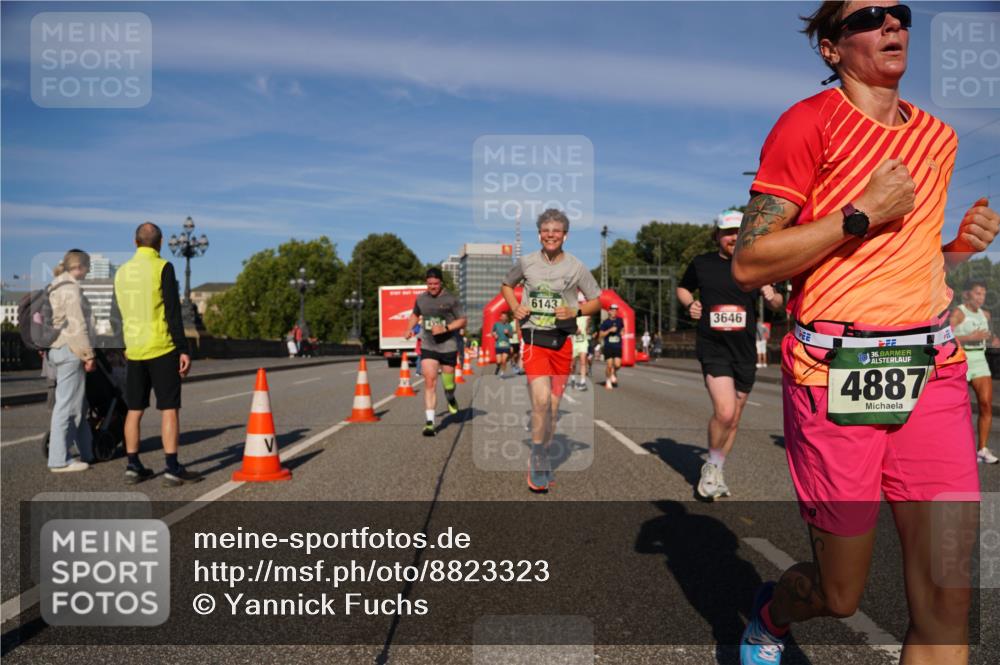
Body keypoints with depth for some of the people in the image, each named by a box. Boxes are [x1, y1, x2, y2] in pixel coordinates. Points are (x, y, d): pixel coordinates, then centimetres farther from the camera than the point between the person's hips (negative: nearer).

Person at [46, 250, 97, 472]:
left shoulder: (54, 288, 17)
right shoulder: (71, 288, -12)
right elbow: (77, 325, -18)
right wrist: (88, 354, -16)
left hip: (55, 349, 10)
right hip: (70, 350, -10)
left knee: (78, 404, 15)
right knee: (67, 405, -6)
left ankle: (87, 452, 22)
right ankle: (59, 460, -3)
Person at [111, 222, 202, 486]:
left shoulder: (122, 271, 10)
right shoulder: (162, 268, -8)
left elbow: (115, 313, 16)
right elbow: (173, 313, -12)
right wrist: (183, 350, -10)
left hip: (133, 350, 6)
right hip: (162, 349, -6)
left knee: (134, 410, 12)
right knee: (169, 409, -2)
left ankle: (133, 466, 16)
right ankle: (172, 468, -3)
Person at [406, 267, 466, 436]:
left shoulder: (451, 299, -5)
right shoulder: (421, 299, 7)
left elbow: (462, 321, -4)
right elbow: (415, 314, 26)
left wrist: (445, 328, -18)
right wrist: (410, 329, 8)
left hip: (448, 346, -2)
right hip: (428, 346, 2)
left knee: (448, 383, 10)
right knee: (429, 381, -11)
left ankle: (451, 399, 48)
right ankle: (429, 422, -12)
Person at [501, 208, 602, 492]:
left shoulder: (576, 267, 0)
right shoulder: (526, 262, 1)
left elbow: (597, 302, 8)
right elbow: (506, 285, 19)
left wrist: (575, 311, -11)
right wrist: (515, 307, 0)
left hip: (562, 342, 2)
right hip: (533, 339, -1)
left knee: (554, 407, 8)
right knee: (541, 399, -20)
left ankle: (542, 460, 27)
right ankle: (537, 457, -1)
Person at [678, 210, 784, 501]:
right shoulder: (701, 264, 2)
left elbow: (777, 304, 11)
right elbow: (682, 288, 19)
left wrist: (772, 297, -13)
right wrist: (690, 304, -2)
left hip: (745, 351, 3)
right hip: (713, 348, -3)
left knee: (734, 419, 12)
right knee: (725, 412, -21)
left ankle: (717, 474, 31)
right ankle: (711, 466, 5)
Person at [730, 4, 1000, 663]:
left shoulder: (941, 137, 18)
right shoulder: (810, 121, -3)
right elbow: (749, 264, -10)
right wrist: (863, 213, -12)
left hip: (933, 369, 6)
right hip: (835, 371, -5)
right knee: (841, 596, 8)